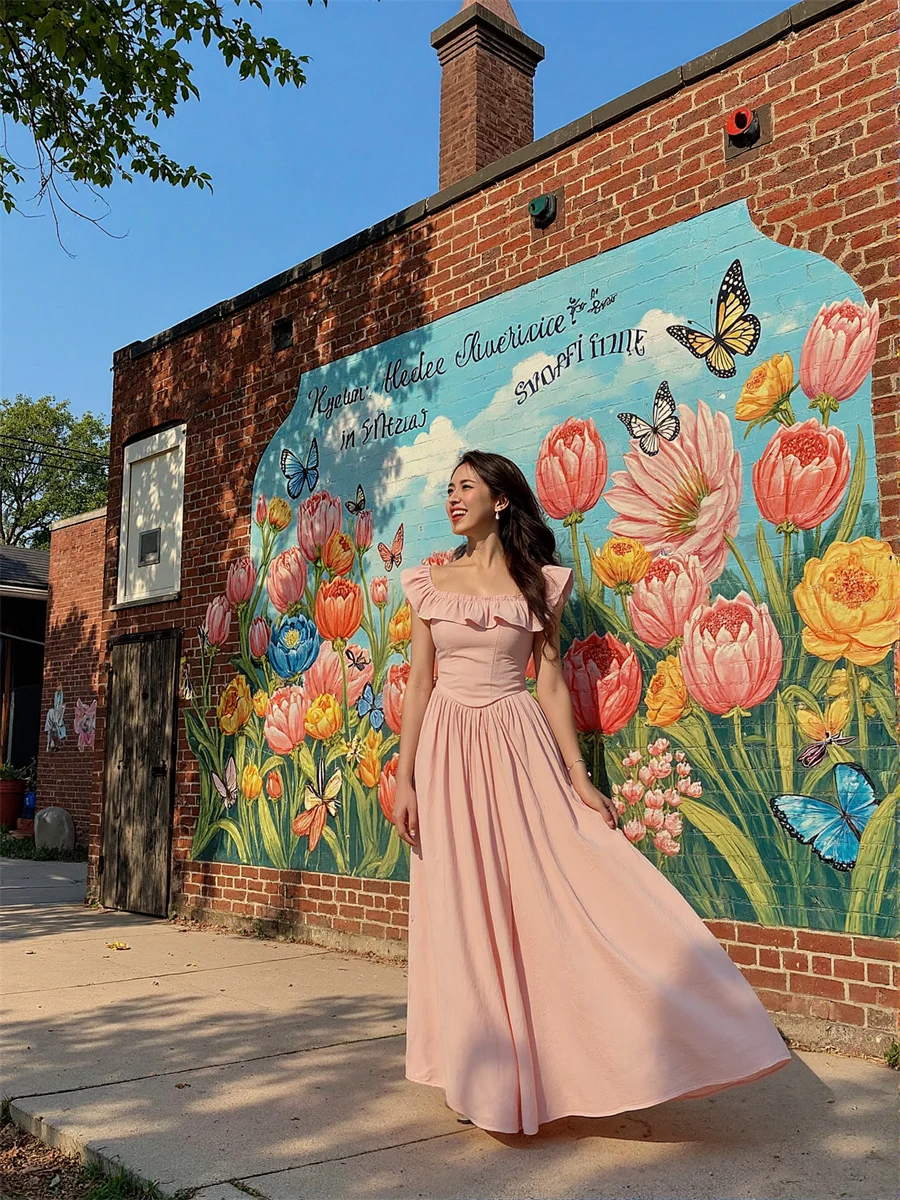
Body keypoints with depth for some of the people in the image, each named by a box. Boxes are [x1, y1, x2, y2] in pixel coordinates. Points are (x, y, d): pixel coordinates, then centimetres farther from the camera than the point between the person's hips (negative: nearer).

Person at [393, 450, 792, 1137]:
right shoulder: (430, 584, 6)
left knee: (551, 900, -4)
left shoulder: (539, 583, 3)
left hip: (520, 747, -1)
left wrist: (578, 776, -3)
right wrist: (405, 778, -2)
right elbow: (419, 683, 4)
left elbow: (551, 681, 3)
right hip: (448, 750, 1)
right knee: (462, 913, 3)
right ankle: (484, 1077, 18)